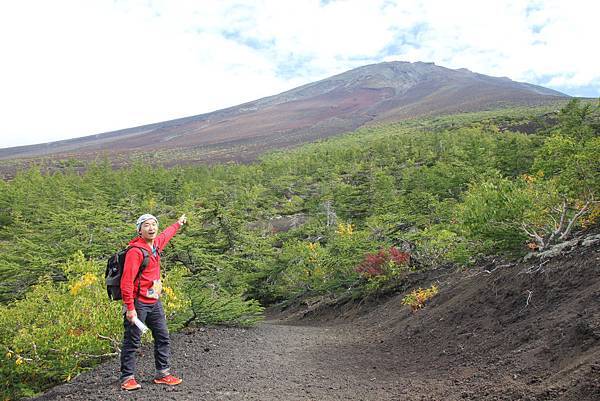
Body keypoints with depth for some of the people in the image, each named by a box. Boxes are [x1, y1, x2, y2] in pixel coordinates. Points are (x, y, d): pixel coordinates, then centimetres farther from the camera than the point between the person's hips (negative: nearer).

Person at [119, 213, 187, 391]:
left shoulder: (156, 244, 8)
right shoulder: (135, 251, -17)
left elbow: (166, 235, 34)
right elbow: (127, 281, -21)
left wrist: (178, 224, 50)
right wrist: (129, 308, -24)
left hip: (154, 302, 9)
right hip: (138, 303, -8)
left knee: (163, 338, 12)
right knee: (132, 341, 1)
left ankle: (162, 373, 22)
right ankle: (127, 378, 13)